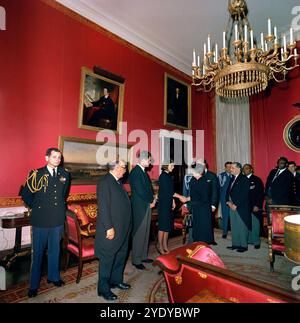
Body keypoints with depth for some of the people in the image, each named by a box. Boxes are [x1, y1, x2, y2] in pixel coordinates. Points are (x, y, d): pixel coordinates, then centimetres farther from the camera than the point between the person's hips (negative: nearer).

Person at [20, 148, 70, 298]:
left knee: (54, 250, 18)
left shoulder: (64, 174, 2)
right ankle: (34, 284, 27)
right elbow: (25, 194, 0)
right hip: (41, 220, -3)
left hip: (57, 219, 3)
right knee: (37, 252, 10)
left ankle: (53, 276, 36)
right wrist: (35, 207, 2)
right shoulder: (36, 174, -9)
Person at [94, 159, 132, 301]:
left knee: (121, 256, 21)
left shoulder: (117, 182, 11)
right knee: (107, 259, 6)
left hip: (122, 228, 9)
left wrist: (125, 227, 14)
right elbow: (103, 207, -22)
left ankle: (116, 280, 40)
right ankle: (103, 288, 23)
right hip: (111, 229, -9)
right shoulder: (104, 181, -17)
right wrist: (109, 228, -22)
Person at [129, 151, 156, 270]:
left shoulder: (143, 171, 12)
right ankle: (136, 260, 18)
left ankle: (143, 256, 32)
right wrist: (151, 201, -8)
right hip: (139, 207, -9)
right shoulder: (135, 172, -17)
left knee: (145, 233, 17)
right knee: (139, 234, 2)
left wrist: (152, 199, 0)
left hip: (147, 206, 9)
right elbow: (140, 191, -21)